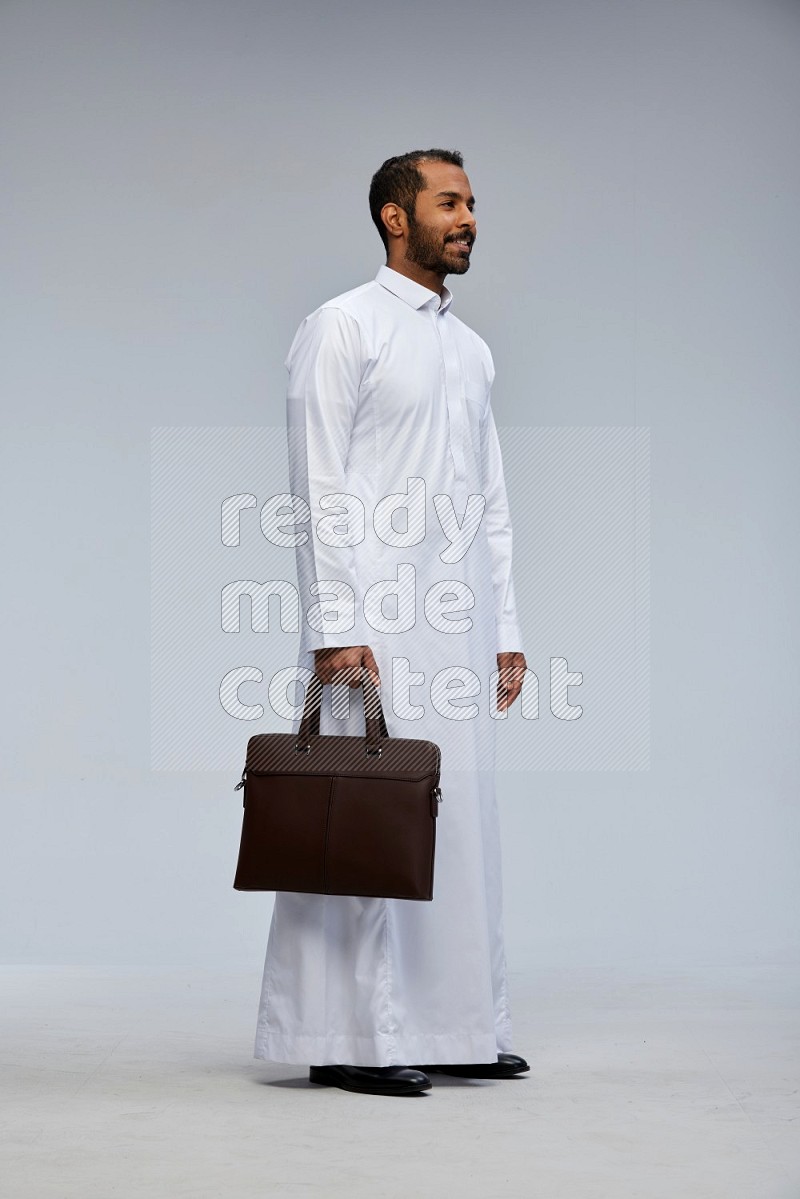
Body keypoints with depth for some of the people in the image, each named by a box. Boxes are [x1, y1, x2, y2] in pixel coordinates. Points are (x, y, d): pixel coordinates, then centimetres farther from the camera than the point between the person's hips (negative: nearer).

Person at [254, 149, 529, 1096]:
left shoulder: (470, 348, 19)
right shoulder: (342, 328, -3)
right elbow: (319, 489, -10)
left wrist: (505, 630, 14)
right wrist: (333, 626, -17)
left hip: (458, 626, 7)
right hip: (377, 621, -7)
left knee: (460, 820, 8)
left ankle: (454, 1025, 15)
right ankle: (352, 1038, -1)